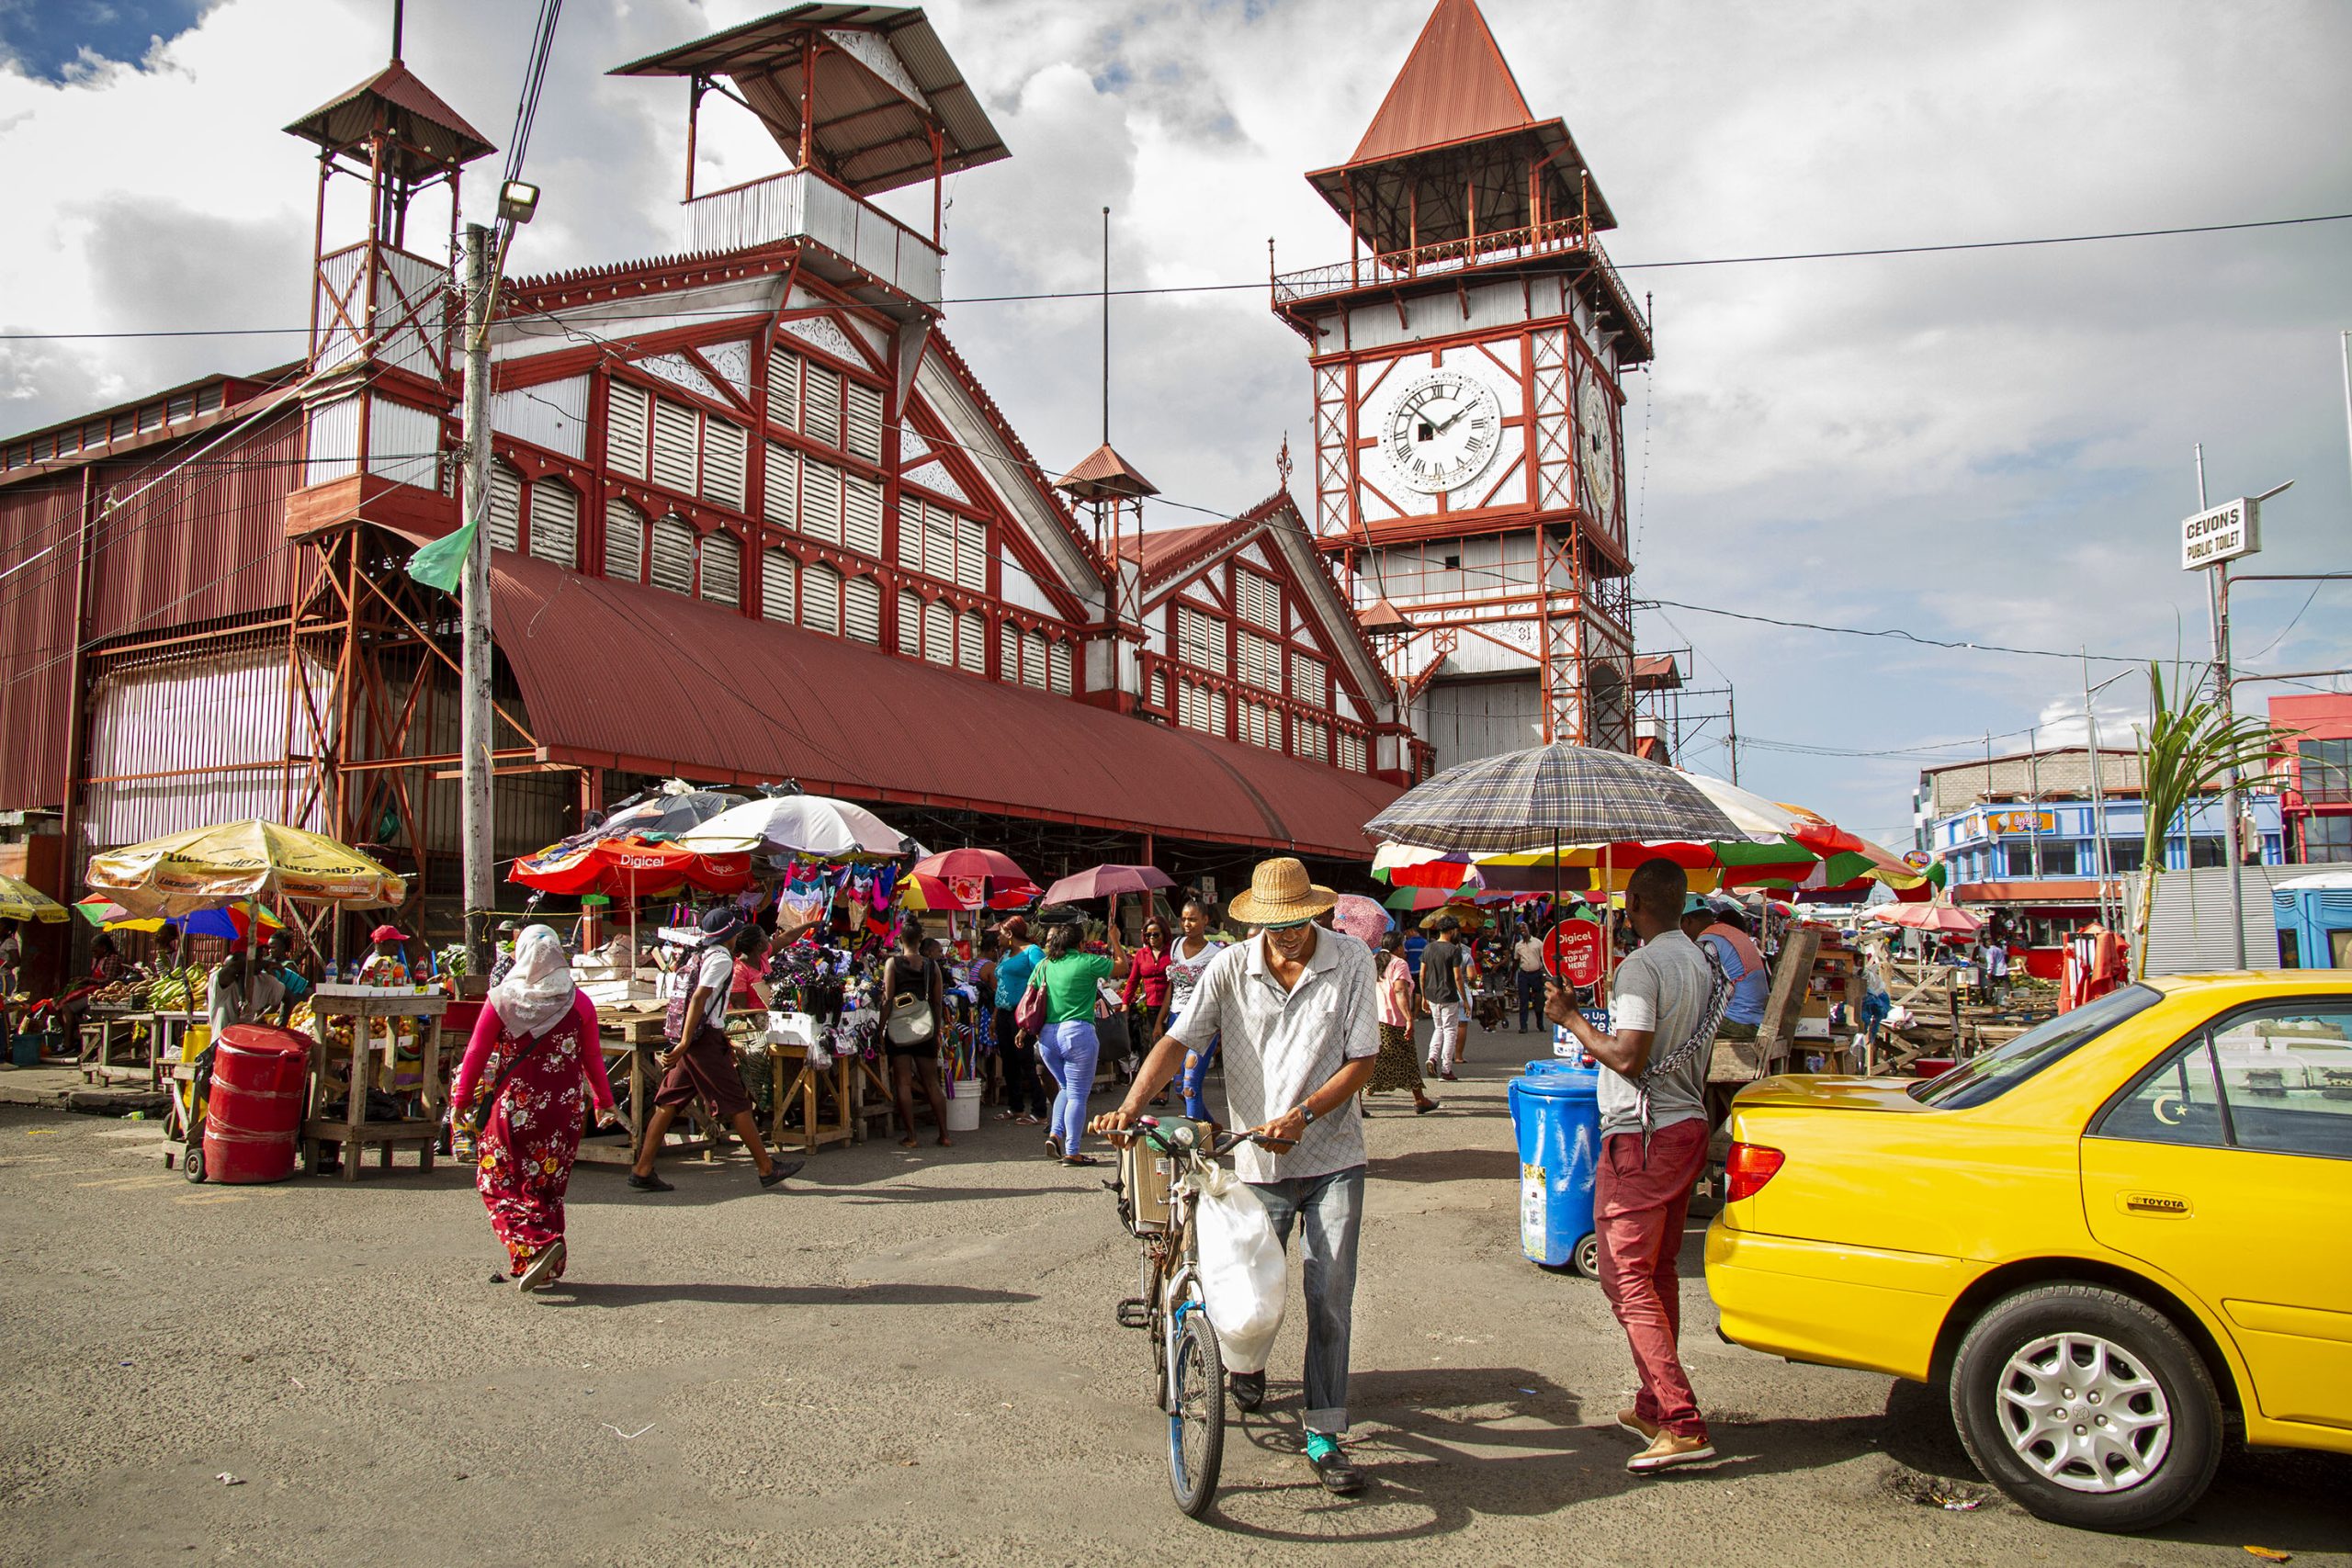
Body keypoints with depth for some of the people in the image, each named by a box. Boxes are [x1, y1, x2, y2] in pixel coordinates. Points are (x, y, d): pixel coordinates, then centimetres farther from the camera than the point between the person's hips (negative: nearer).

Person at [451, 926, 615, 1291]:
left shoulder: (503, 1000, -7)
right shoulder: (579, 1002, -2)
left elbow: (476, 1053, -3)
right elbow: (593, 1058, 6)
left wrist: (462, 1098, 10)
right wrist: (603, 1101, 18)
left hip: (512, 1109, -3)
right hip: (563, 1110, 3)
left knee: (500, 1183, 7)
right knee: (548, 1186, 14)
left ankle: (535, 1246, -15)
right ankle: (547, 1270, 18)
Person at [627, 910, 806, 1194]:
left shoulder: (708, 956, 20)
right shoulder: (722, 959, -10)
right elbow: (698, 999, -20)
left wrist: (725, 1042, 31)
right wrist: (684, 1043, -26)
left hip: (693, 1038, 10)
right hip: (705, 1039, -10)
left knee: (669, 1102, 6)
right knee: (737, 1104, -4)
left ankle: (642, 1170, 5)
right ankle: (767, 1169, 2)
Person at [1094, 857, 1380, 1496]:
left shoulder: (1351, 960, -6)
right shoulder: (1231, 968, -4)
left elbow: (1363, 1059, -6)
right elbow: (1177, 1040, -9)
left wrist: (1301, 1115, -18)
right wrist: (1129, 1107, -23)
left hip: (1332, 1158, -1)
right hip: (1258, 1159, 1)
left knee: (1330, 1296, -3)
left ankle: (1324, 1436, 7)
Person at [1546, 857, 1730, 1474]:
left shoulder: (1642, 967, -18)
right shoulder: (1704, 964, 10)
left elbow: (1628, 1057, -23)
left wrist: (1571, 1017, -11)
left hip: (1642, 1135, -9)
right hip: (1688, 1125, 9)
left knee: (1627, 1277, -7)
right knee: (1657, 1272, 17)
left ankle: (1682, 1424, -11)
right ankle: (1655, 1406, 24)